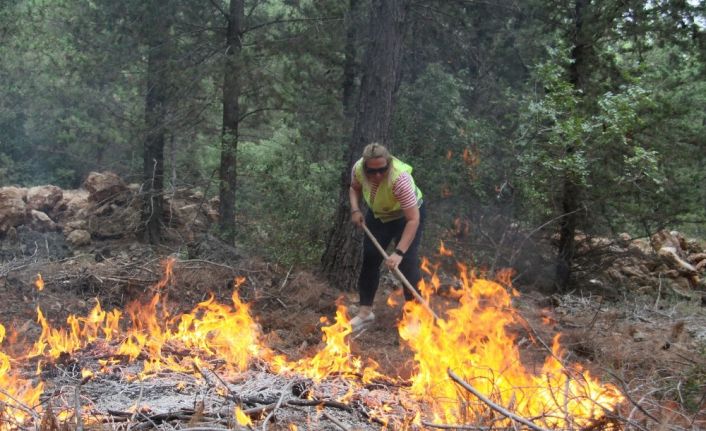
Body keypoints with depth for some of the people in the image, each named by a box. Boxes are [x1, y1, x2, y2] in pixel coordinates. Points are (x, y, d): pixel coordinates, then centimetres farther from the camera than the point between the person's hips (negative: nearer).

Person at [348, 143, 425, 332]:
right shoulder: (358, 169, -26)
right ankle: (365, 312, 11)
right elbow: (354, 188, 1)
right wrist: (355, 210, -17)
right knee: (370, 259, 1)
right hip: (377, 215, 5)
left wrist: (399, 252, -45)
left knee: (407, 263, -15)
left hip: (407, 215, -5)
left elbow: (413, 220, -41)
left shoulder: (400, 178, -42)